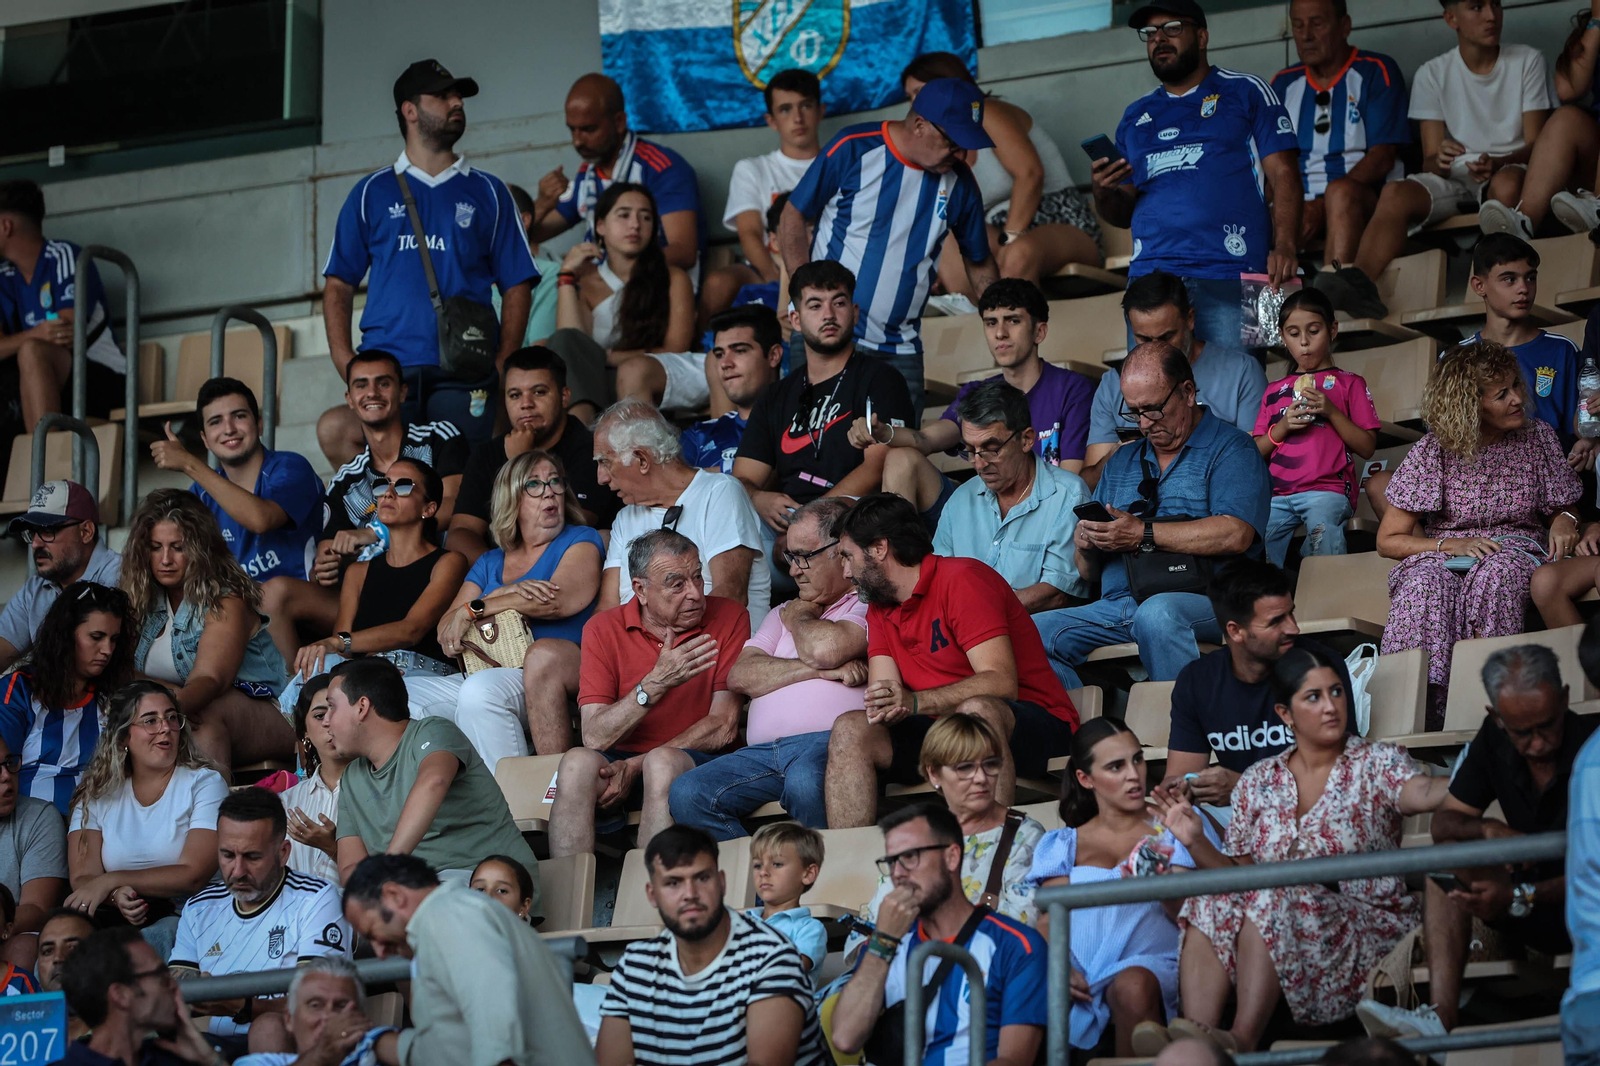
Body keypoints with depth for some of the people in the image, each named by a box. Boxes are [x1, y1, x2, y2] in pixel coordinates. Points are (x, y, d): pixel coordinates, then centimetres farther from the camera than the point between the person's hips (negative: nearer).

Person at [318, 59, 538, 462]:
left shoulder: (487, 192, 16)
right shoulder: (373, 192, 16)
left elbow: (517, 287, 12)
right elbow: (338, 285, 14)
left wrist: (501, 368, -3)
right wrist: (346, 364, -2)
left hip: (465, 379, 0)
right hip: (387, 370, 0)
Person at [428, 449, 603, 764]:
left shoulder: (581, 541, 11)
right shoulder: (490, 564, 25)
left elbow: (559, 601, -10)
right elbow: (445, 633, 12)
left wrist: (473, 610, -3)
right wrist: (505, 594, -6)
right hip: (487, 672, 5)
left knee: (479, 690, -38)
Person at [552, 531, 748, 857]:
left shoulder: (729, 617, 1)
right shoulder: (603, 629, 4)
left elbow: (724, 728, -5)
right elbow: (594, 738, -6)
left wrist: (636, 766, -13)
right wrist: (656, 684, -20)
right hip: (618, 760, 1)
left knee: (663, 762, -34)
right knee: (578, 761, -30)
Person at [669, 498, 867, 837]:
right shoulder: (783, 614, 32)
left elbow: (825, 649, -12)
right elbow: (740, 677, 13)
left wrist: (801, 616, 12)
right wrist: (820, 670, 0)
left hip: (829, 744, -6)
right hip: (763, 753, 6)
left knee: (805, 782, -41)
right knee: (687, 793, -21)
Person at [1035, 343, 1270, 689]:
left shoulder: (1230, 449, 5)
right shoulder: (1121, 462, 25)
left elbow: (1235, 535, -14)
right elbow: (1088, 573, 25)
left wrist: (1143, 534, -12)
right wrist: (1086, 546, 0)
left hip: (1201, 600, -6)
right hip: (1115, 606, 6)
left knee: (1156, 613, -40)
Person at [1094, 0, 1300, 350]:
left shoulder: (1245, 92, 10)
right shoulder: (1136, 116, 23)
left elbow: (1283, 177, 1)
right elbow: (1122, 213, 23)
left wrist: (1284, 247, -14)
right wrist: (1103, 193, -1)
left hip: (1228, 276, -4)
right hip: (1151, 274, 4)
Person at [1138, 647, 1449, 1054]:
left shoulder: (1376, 763, 2)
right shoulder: (1258, 783, 14)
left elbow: (1421, 793, -21)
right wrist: (1197, 843, -4)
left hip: (1364, 935, -4)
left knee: (1270, 900, -30)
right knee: (1210, 905, -22)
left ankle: (1242, 1039, -40)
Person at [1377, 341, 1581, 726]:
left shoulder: (1538, 439, 5)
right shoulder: (1431, 454, -3)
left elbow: (1563, 507, 17)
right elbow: (1388, 541, 0)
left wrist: (1565, 520, -8)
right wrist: (1449, 545, -16)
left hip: (1515, 550, 1)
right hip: (1442, 556, -1)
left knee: (1496, 573, -38)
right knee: (1427, 583, -39)